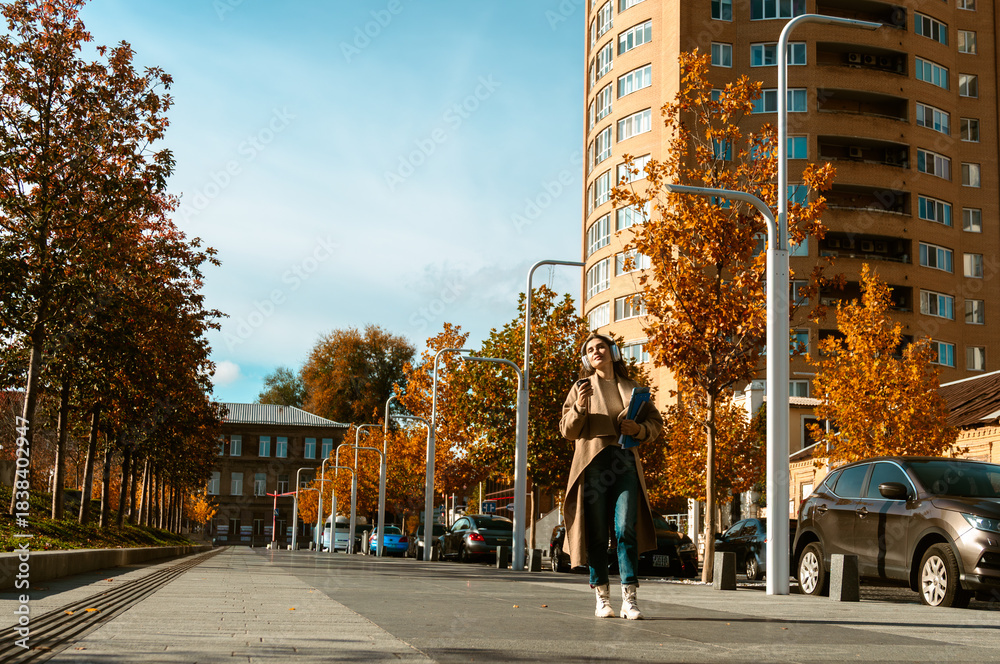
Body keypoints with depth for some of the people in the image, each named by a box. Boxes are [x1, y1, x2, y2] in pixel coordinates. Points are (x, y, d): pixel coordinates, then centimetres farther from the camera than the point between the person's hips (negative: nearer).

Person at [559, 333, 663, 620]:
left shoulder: (632, 388, 18)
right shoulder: (582, 387, 13)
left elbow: (655, 422, 19)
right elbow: (567, 429, 9)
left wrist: (639, 429, -2)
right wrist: (579, 407, -10)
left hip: (625, 462, 1)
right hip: (593, 461, -1)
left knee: (626, 529, -9)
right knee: (596, 532, -2)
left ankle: (629, 598, -8)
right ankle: (602, 597, 4)